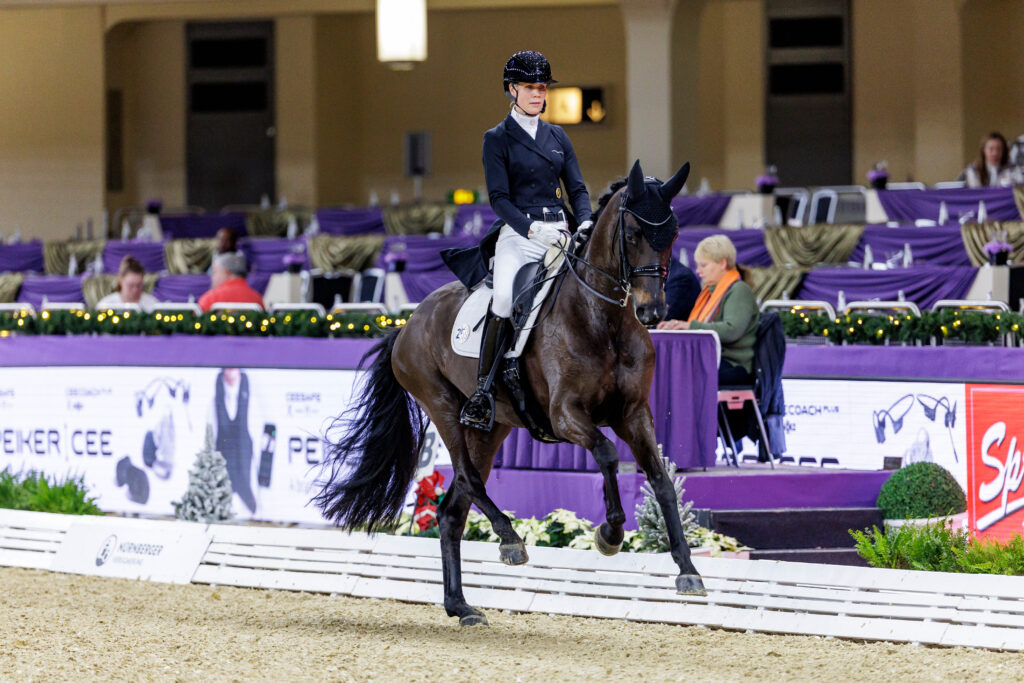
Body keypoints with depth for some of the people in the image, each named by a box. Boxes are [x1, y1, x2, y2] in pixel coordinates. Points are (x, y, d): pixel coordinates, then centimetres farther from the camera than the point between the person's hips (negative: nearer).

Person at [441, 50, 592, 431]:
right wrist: (533, 230, -20)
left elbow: (577, 188, 15)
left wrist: (585, 222, -7)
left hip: (560, 232, 5)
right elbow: (499, 198, -4)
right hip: (517, 233, -5)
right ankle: (483, 391, -28)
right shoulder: (498, 139, 5)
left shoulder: (557, 137, 18)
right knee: (505, 298, -30)